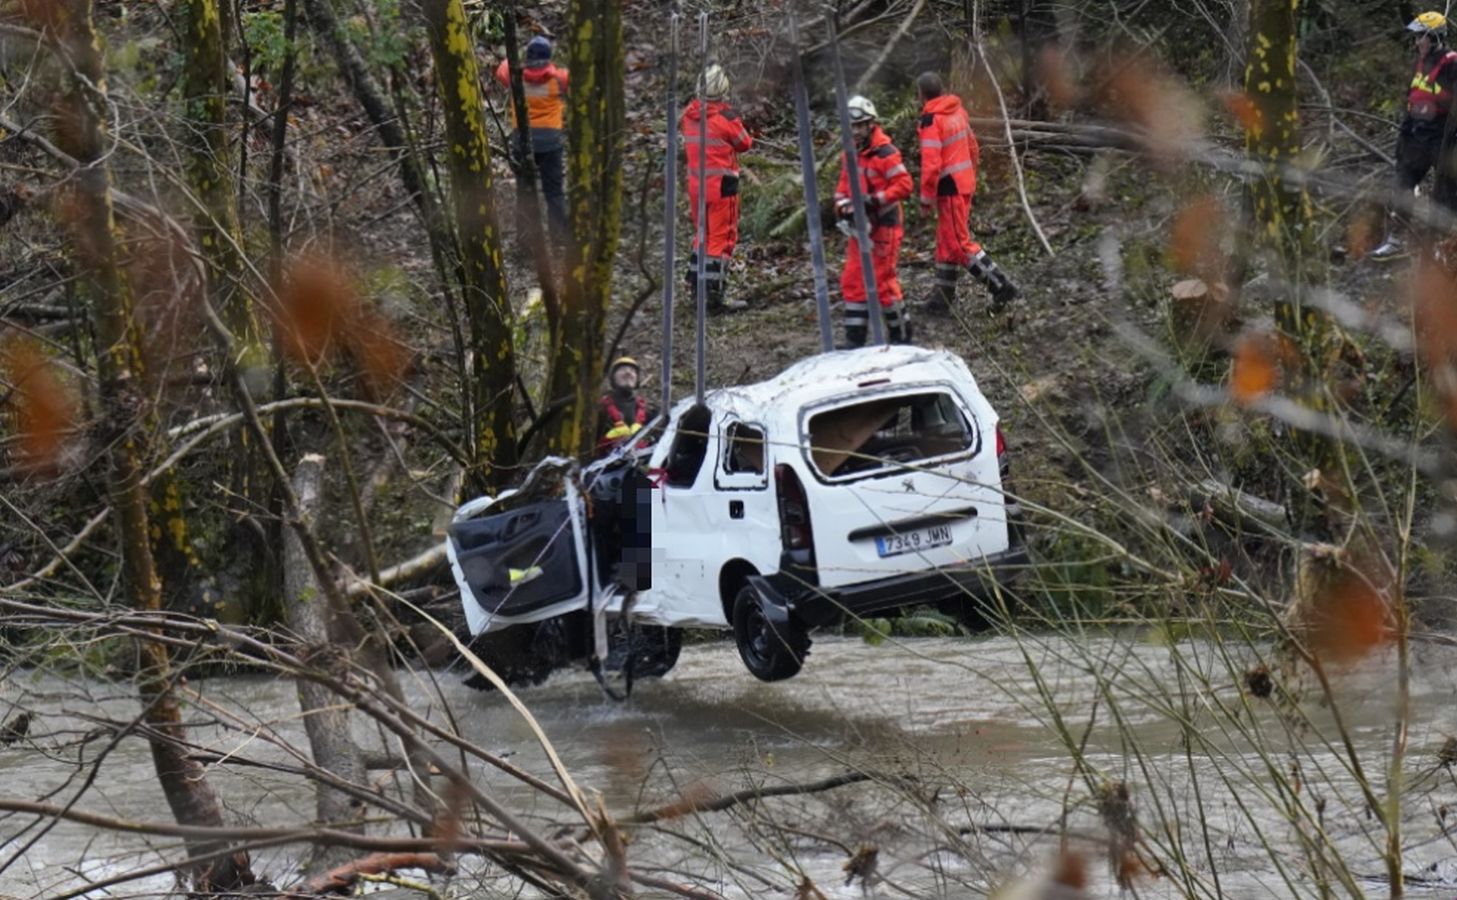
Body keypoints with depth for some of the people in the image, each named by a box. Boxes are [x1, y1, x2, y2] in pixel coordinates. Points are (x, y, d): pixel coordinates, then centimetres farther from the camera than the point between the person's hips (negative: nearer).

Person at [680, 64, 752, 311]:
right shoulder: (726, 118, -17)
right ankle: (716, 292, -2)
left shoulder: (689, 116, 0)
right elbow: (745, 144, -3)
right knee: (722, 237, -1)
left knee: (702, 233, 21)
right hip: (722, 184, -6)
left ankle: (696, 281, 28)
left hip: (695, 182, 6)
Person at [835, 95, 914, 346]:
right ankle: (854, 339, 14)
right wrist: (844, 206, -8)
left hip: (883, 227, -8)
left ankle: (902, 335, 8)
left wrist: (875, 200, -25)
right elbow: (843, 189, 14)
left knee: (882, 281, -5)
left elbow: (904, 184, -18)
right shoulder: (849, 156, 11)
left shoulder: (885, 153, -14)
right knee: (853, 281, 8)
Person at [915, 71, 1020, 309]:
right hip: (966, 183, 9)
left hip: (949, 189, -9)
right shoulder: (958, 111, 8)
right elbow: (973, 148, 16)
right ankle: (944, 294, 23)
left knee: (960, 243, -4)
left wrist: (926, 199, -14)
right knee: (947, 240, 16)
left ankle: (1001, 286, -8)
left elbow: (931, 164, -21)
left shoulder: (931, 121, -18)